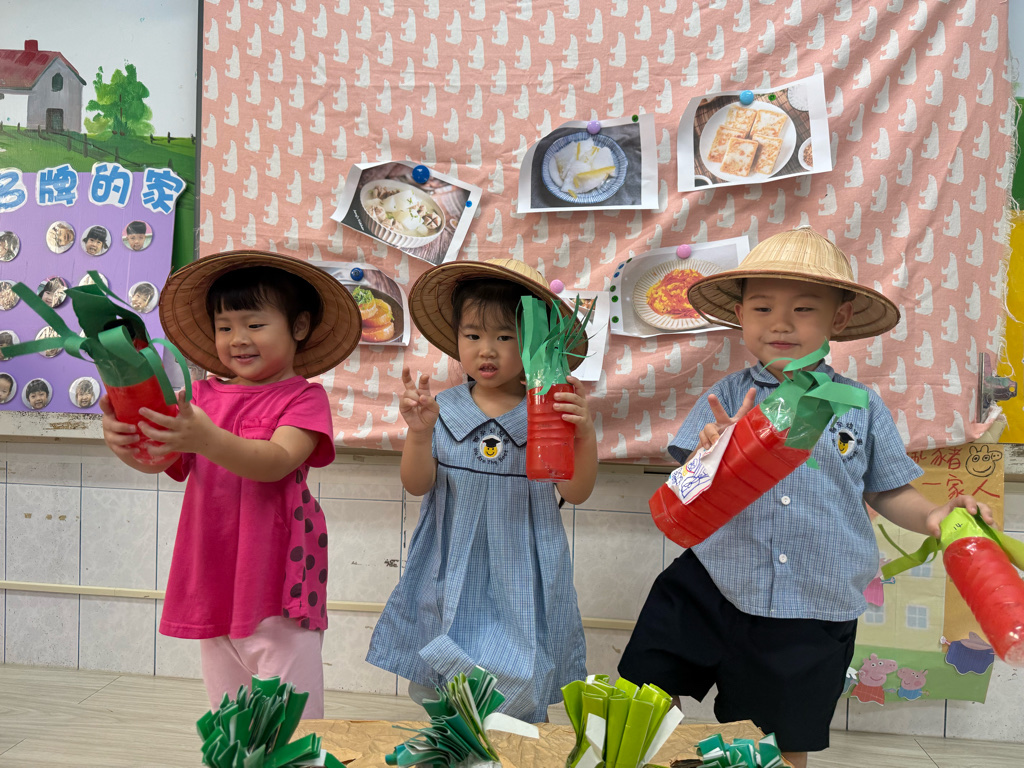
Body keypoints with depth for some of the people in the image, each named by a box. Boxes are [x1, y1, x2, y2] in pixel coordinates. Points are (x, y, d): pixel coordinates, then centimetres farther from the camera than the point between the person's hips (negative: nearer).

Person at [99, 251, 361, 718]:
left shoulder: (303, 397, -6)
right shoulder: (205, 394, 8)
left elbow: (276, 462, -22)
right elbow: (162, 461, -3)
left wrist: (207, 439, -39)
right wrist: (124, 443, -25)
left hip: (278, 584, -5)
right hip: (214, 581, 5)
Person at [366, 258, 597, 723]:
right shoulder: (445, 410, -2)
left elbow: (576, 493, -7)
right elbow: (417, 485, -6)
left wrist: (585, 433, -22)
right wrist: (419, 432, -23)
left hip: (518, 578, -1)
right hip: (450, 578, 2)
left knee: (517, 705, 6)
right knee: (430, 695, 14)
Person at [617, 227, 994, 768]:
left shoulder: (862, 407, -1)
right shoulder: (725, 400, -4)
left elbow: (887, 492, 7)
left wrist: (931, 516, -13)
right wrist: (712, 456, -30)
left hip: (811, 619, 1)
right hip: (712, 588, 0)